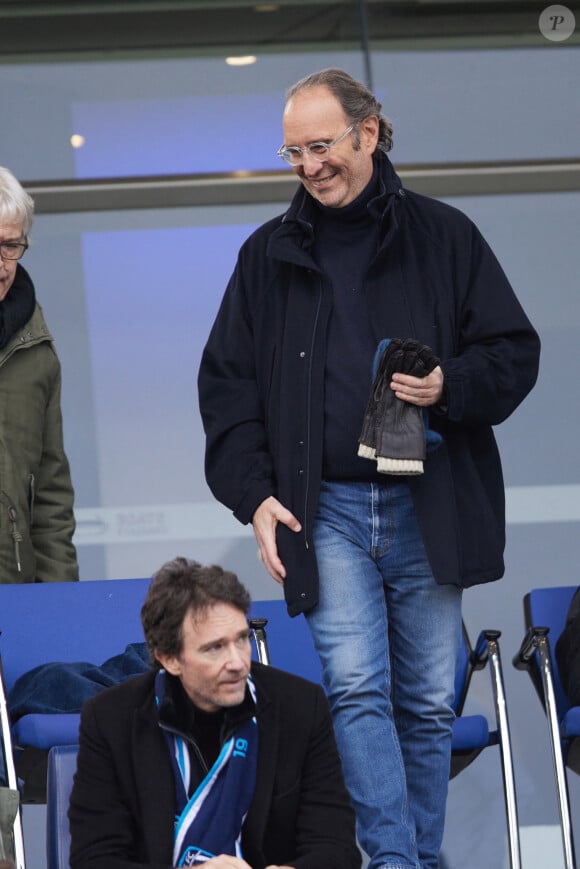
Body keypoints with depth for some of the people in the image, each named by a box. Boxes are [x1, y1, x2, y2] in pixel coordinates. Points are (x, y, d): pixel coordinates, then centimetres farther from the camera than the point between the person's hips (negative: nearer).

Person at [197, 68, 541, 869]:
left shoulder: (444, 237, 7)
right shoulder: (270, 255, 11)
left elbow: (514, 352, 8)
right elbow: (227, 383, 11)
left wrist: (449, 386, -13)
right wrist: (254, 494, -1)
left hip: (428, 509, 0)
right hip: (326, 509, 0)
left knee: (429, 703, 5)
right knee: (356, 689, -14)